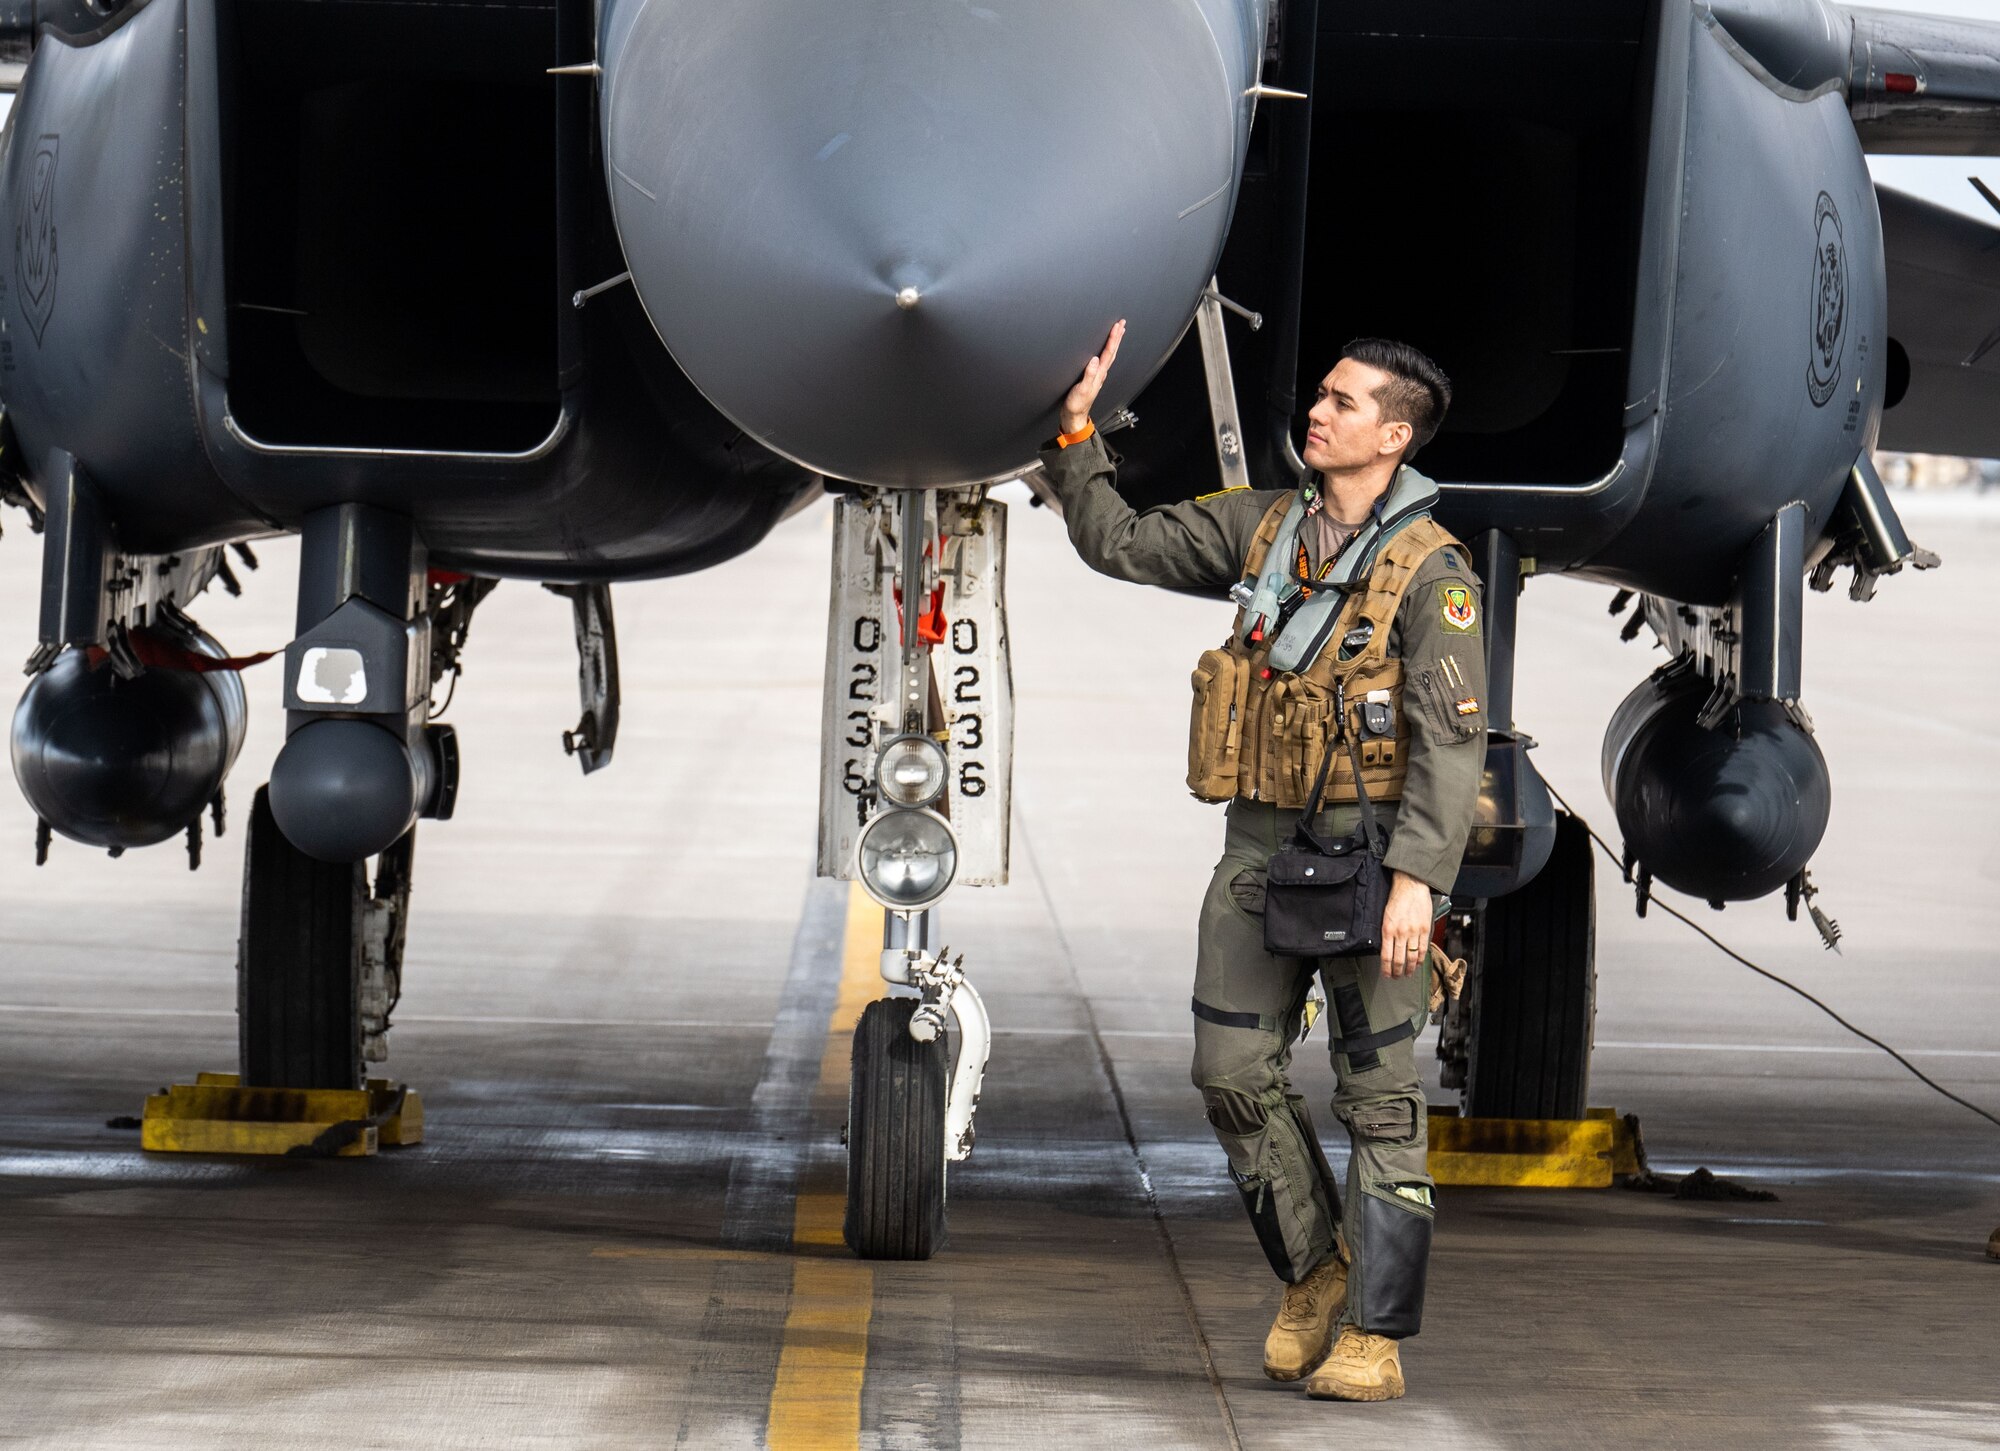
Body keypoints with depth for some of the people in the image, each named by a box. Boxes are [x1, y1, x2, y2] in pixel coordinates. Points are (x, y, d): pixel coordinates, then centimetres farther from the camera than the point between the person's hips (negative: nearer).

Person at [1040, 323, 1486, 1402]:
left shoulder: (1430, 570, -10)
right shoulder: (1258, 526, 8)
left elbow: (1450, 739, -15)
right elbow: (1117, 545, 15)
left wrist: (1418, 879, -24)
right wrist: (1077, 429, 6)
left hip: (1367, 844, -6)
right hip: (1259, 839, 6)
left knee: (1377, 1091, -1)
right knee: (1232, 1072, 6)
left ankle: (1373, 1336, 1)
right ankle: (1317, 1271, 24)